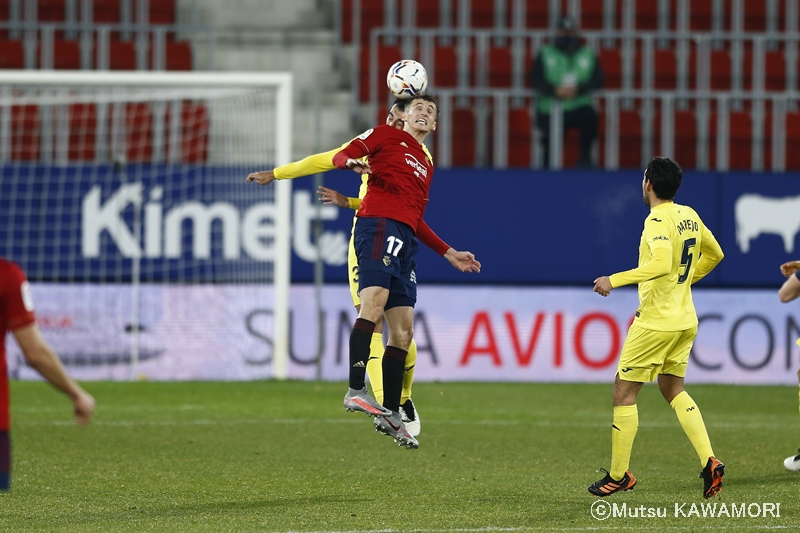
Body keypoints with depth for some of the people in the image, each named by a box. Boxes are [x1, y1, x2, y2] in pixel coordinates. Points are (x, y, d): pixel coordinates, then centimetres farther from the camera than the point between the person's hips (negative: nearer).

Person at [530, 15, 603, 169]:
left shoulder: (589, 55, 12)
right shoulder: (545, 55, 8)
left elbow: (597, 80, 1)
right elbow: (536, 81, -2)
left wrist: (578, 89, -17)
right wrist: (556, 90, -20)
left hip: (579, 106, 1)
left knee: (590, 116, -33)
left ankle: (585, 156, -14)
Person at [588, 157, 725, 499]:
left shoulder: (658, 220, -17)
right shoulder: (689, 215, 8)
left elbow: (662, 263, -33)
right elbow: (714, 254, 22)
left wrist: (614, 280, -30)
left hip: (655, 322, -9)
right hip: (685, 320, 9)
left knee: (623, 392, 3)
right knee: (673, 390, 19)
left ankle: (618, 475, 8)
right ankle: (709, 461, 3)